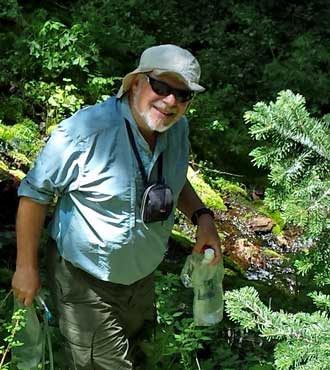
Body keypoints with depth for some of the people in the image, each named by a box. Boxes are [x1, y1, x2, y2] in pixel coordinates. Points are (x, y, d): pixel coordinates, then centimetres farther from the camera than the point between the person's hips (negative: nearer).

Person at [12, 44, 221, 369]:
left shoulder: (177, 128, -7)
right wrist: (26, 267, -14)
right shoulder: (86, 130, -30)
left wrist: (202, 216, -6)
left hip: (141, 275, 7)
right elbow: (35, 192, -19)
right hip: (85, 281, -7)